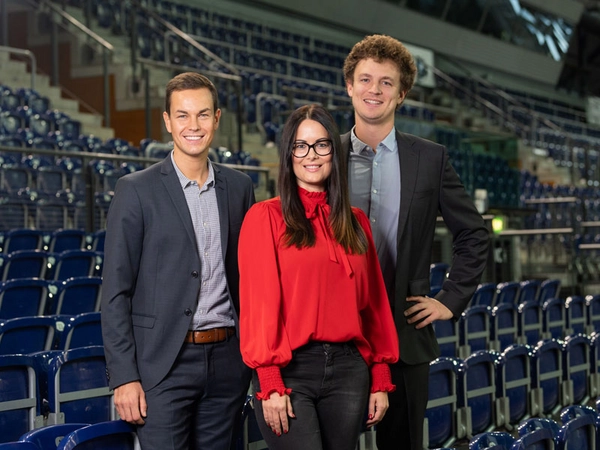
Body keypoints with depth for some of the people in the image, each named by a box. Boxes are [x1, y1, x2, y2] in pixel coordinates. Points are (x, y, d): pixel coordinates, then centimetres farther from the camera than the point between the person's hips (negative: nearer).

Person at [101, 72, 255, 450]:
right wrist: (124, 376, -10)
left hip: (226, 358, 4)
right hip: (164, 362, -4)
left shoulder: (240, 188, 9)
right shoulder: (137, 190, -3)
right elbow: (116, 292, -5)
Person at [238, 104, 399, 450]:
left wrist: (381, 379, 10)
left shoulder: (356, 222, 13)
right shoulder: (266, 217, -1)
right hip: (290, 369, -4)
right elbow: (259, 303, -6)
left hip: (348, 369, 4)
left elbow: (373, 305, 13)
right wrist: (270, 385, -12)